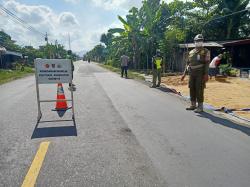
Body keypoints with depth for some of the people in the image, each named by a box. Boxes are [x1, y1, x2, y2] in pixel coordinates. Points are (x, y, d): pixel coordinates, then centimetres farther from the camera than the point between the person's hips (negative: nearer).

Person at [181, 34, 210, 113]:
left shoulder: (205, 51, -1)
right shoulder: (191, 52, 15)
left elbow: (207, 63, -9)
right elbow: (188, 64, 16)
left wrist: (206, 74, -19)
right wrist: (184, 74, 10)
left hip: (200, 74, -5)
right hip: (192, 74, 5)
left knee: (199, 90, -8)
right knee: (192, 89, 6)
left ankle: (200, 107, -1)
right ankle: (193, 105, 16)